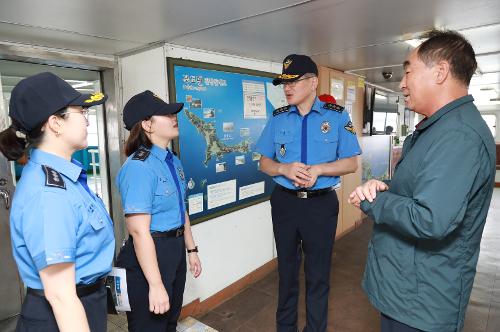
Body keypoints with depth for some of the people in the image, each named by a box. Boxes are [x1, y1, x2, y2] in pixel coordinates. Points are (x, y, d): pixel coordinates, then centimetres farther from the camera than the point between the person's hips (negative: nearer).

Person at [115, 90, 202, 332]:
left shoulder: (173, 160, 4)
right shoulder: (139, 167, -23)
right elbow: (139, 231, -26)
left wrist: (191, 250, 17)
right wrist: (155, 285, -23)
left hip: (176, 251, 8)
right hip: (149, 255, -8)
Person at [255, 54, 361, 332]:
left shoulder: (337, 116, -4)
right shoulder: (277, 118, 3)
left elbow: (351, 163, -3)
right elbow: (265, 163, 5)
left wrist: (319, 169, -20)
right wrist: (285, 169, -16)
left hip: (321, 204, -2)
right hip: (285, 202, 3)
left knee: (318, 273, 14)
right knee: (287, 269, 19)